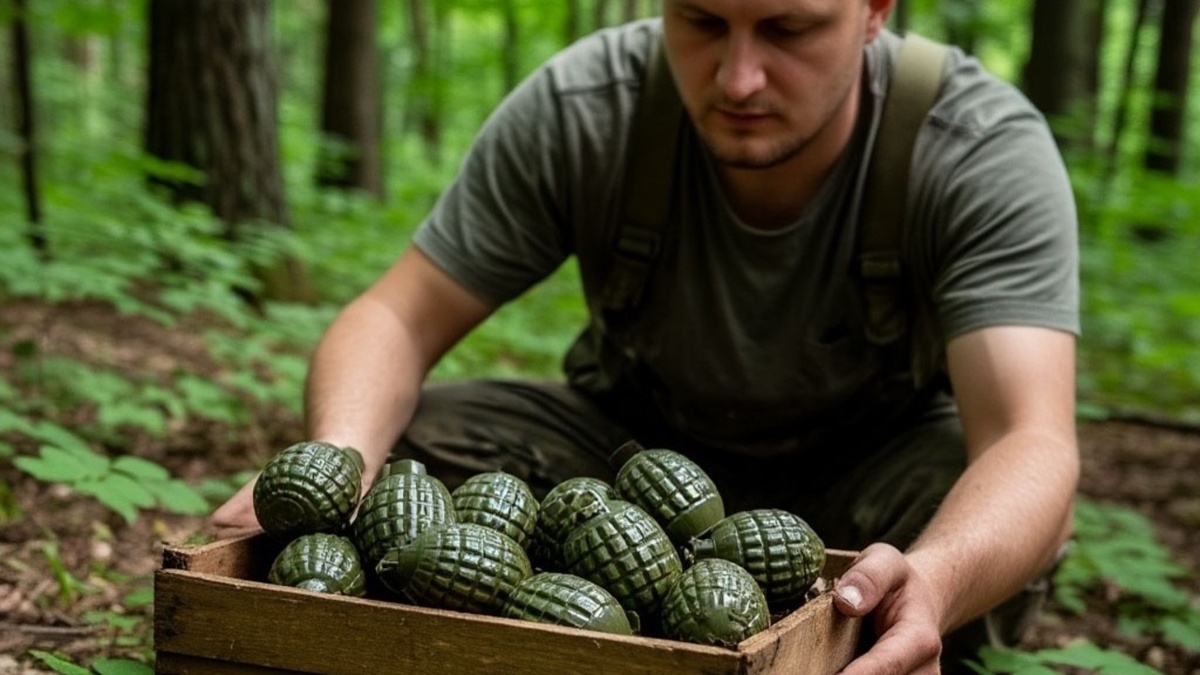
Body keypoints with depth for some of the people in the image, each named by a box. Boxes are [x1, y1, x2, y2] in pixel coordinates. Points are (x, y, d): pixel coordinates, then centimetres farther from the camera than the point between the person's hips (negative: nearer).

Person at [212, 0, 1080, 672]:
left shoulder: (987, 151, -27)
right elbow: (398, 316, -19)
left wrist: (933, 581, -63)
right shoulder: (580, 110, -23)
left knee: (1002, 515, -35)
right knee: (403, 454, -25)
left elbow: (1032, 442, -39)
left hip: (867, 462, -1)